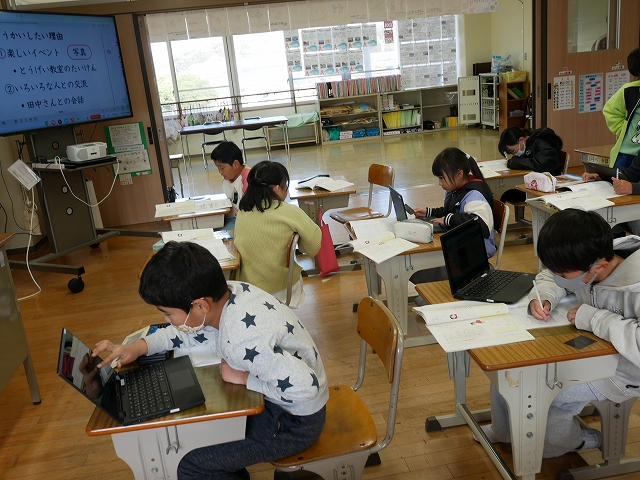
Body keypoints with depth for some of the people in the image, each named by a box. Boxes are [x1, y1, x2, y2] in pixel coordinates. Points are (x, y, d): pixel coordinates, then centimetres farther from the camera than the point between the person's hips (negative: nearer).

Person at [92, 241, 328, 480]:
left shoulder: (243, 341, -38)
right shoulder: (227, 292, -13)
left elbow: (305, 387, -37)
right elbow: (194, 330, 6)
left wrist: (245, 378, -24)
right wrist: (139, 347, -7)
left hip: (295, 421, -8)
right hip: (273, 398, 8)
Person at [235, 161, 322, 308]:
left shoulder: (243, 212, -8)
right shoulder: (290, 212, -21)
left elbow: (238, 245, 3)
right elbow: (314, 243, -14)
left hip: (247, 282, 4)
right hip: (280, 287, -3)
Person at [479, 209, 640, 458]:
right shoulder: (586, 263, -14)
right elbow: (548, 277, 5)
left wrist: (594, 319, -36)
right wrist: (543, 297, -17)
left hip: (619, 371, -7)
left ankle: (569, 442, 19)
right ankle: (504, 431, 31)